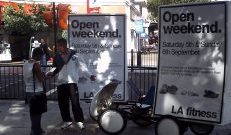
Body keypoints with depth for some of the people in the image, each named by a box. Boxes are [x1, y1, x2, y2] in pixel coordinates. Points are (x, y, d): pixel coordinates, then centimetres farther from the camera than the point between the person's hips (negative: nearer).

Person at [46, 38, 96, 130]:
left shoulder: (74, 55, -2)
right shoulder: (57, 56, 8)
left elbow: (82, 67, 0)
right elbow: (56, 68, 17)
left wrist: (89, 76, -8)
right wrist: (51, 73, -3)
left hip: (72, 82, -4)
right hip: (61, 83, 4)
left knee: (75, 102, -7)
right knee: (62, 103, 9)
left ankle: (79, 121, 7)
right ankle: (67, 121, 24)